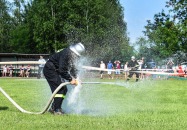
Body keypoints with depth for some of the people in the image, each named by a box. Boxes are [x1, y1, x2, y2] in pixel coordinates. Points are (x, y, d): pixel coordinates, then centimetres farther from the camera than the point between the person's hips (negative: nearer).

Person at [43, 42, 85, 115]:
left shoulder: (73, 56, 2)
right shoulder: (66, 54, -29)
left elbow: (73, 68, 13)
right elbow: (62, 70, -29)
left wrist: (75, 78, -1)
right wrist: (70, 79, -21)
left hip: (56, 72, 10)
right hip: (50, 70, -10)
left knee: (64, 89, 7)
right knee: (59, 88, -18)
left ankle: (53, 108, 13)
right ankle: (56, 110, -15)